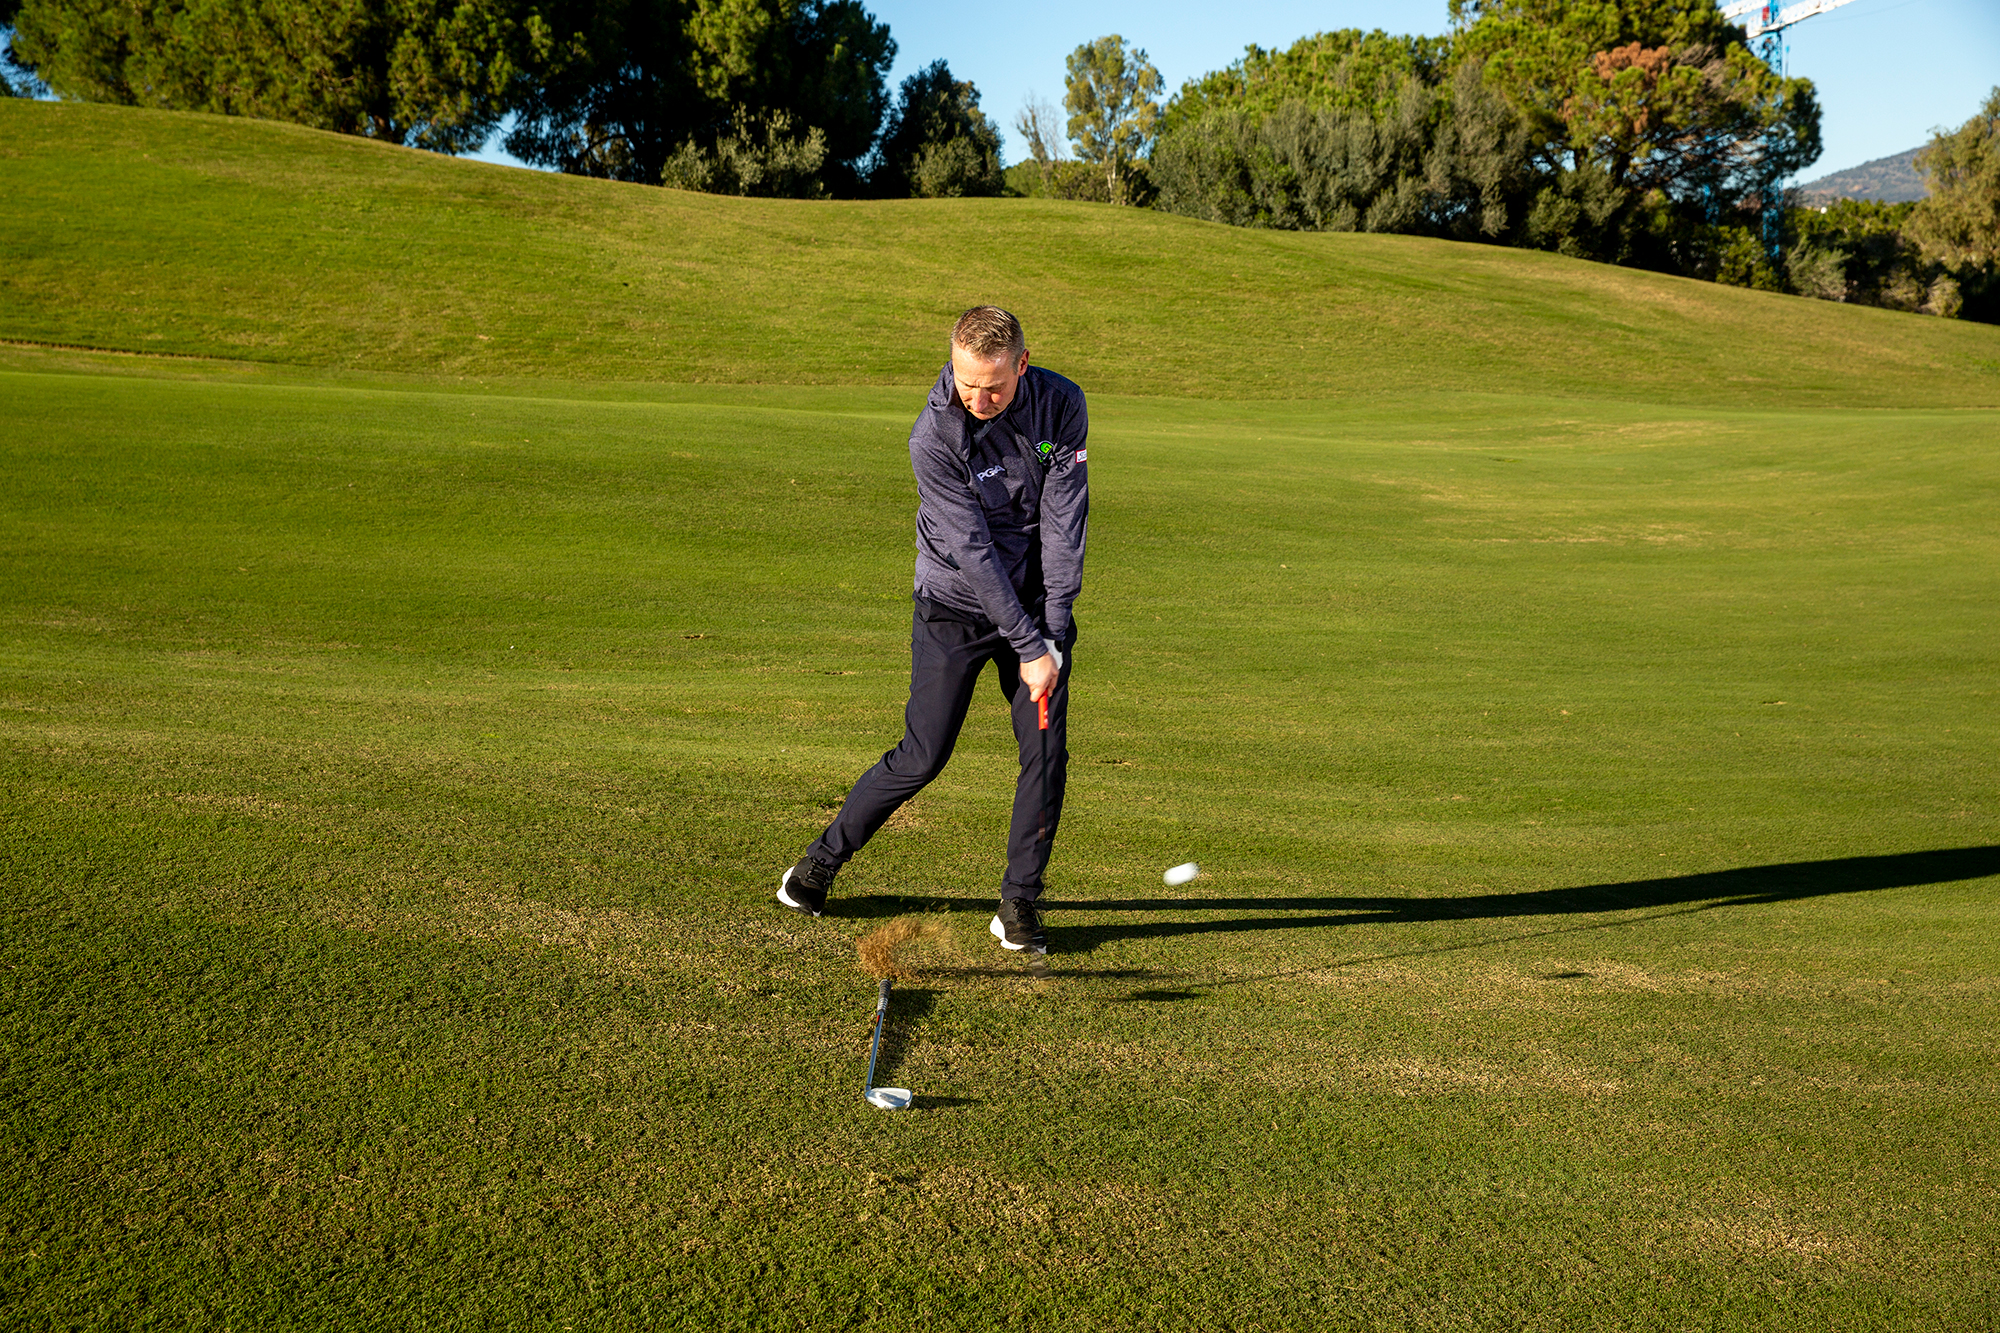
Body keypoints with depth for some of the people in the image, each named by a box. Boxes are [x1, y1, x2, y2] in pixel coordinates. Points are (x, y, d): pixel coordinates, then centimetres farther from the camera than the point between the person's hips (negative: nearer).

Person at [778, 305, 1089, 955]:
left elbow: (1063, 518, -10)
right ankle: (824, 859, 18)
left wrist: (1054, 628, -14)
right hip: (956, 606, -3)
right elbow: (972, 550, -22)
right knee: (923, 756, -3)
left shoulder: (1062, 405, -11)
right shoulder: (934, 437, -22)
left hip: (1038, 601, 3)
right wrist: (1028, 647, -22)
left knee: (1046, 749, -5)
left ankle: (1019, 902, 8)